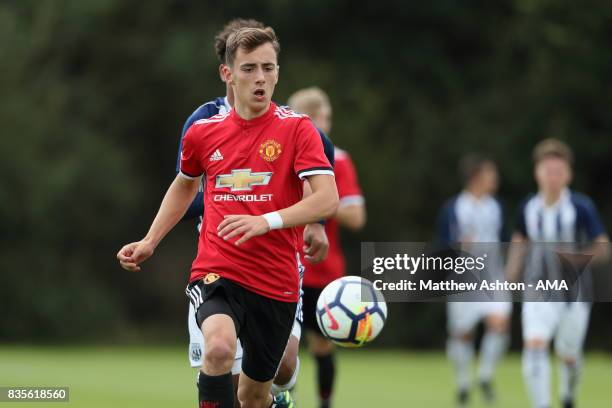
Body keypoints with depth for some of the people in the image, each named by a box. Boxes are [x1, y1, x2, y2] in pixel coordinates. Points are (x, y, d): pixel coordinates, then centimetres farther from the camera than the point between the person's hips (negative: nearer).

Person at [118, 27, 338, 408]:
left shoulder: (297, 129, -5)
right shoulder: (204, 132, 5)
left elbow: (327, 199, -17)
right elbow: (184, 186, 27)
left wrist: (267, 221, -31)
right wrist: (149, 243, 20)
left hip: (276, 283, 0)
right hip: (216, 273, 0)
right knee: (220, 347, -32)